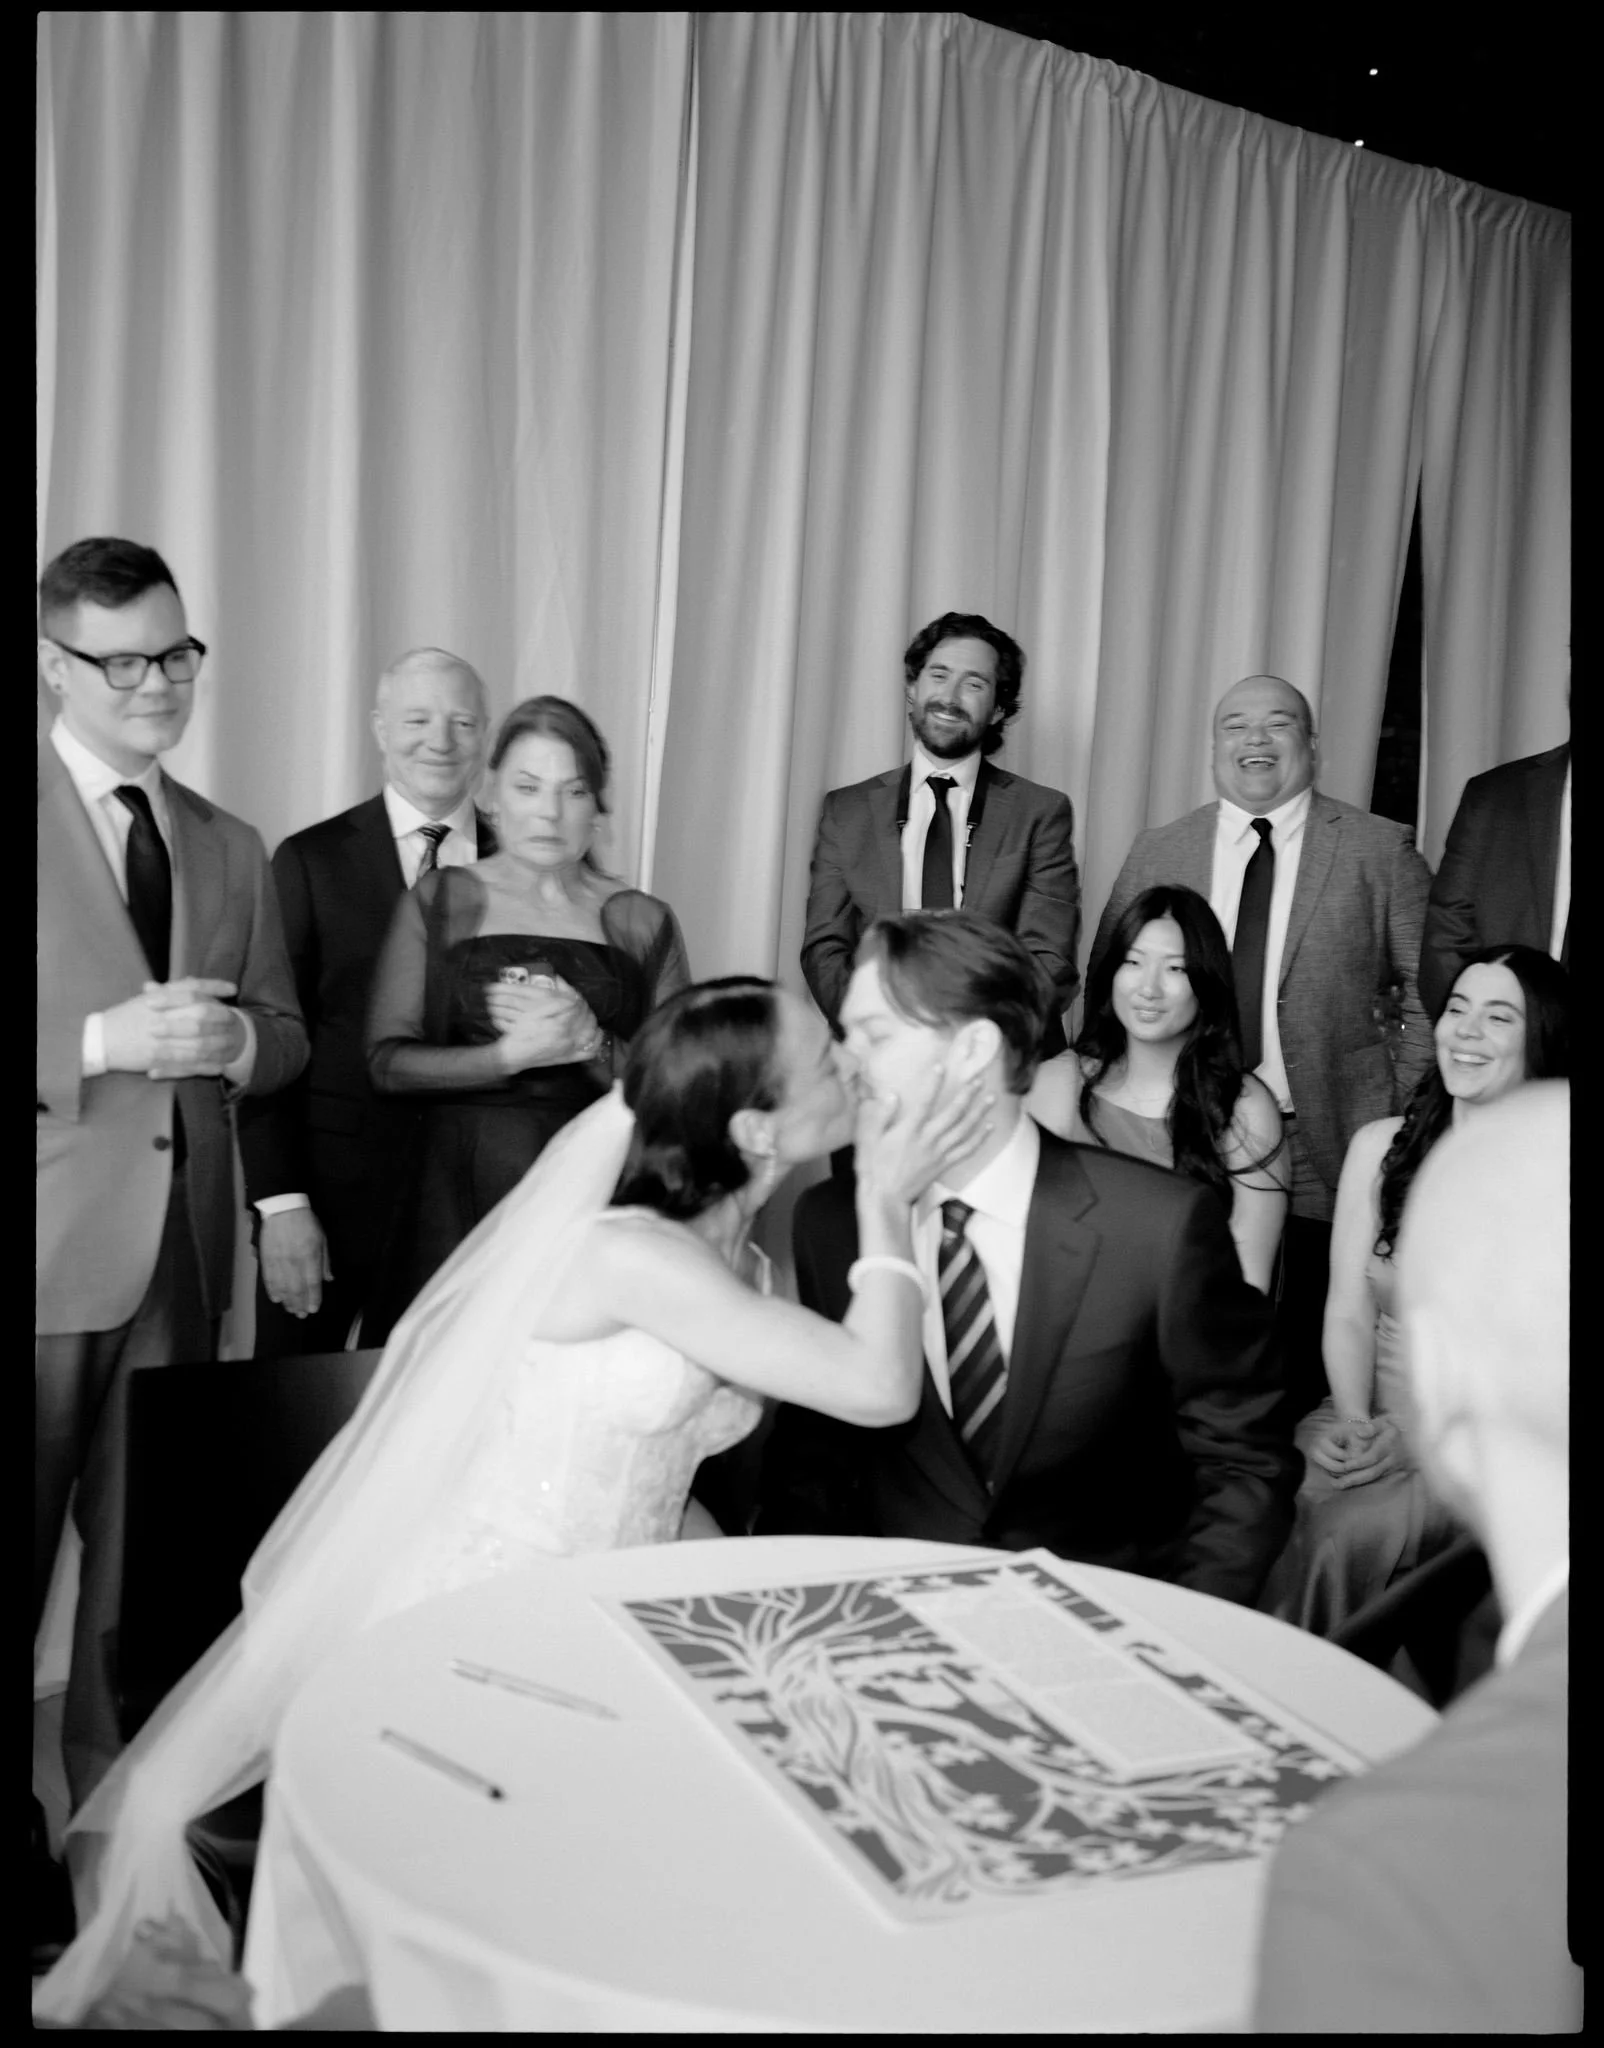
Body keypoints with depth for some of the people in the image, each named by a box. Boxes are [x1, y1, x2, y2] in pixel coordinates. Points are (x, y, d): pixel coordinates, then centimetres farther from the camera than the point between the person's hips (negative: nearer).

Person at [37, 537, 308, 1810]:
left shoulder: (232, 848, 13)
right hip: (55, 1248, -4)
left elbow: (287, 1039, 14)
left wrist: (234, 1041, -7)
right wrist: (101, 1040, -20)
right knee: (15, 1548, 5)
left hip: (180, 1251, 5)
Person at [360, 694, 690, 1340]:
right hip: (456, 1191, 0)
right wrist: (513, 1054, -12)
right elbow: (388, 1063, -1)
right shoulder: (438, 901, 7)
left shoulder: (643, 923, 7)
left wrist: (591, 1044, -12)